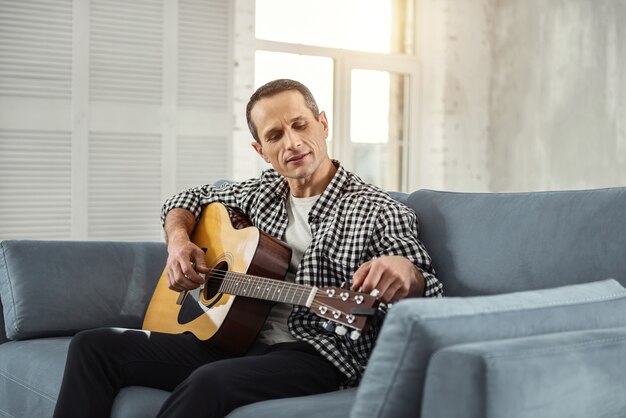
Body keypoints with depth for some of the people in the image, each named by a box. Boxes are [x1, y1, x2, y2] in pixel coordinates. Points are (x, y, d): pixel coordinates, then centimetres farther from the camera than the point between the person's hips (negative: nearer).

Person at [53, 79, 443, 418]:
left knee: (210, 382, -38)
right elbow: (189, 199, 28)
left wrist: (403, 273, -36)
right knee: (93, 346, -5)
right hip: (236, 339, 7)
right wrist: (178, 240, 6)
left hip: (316, 356, -6)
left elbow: (430, 291, -12)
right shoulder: (261, 193, 13)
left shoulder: (379, 213, -6)